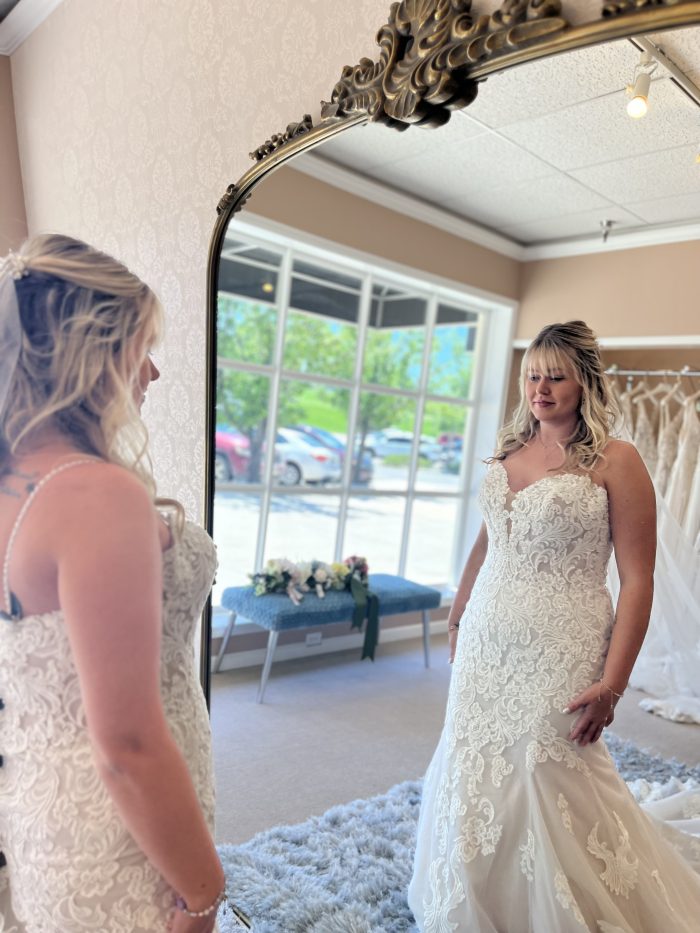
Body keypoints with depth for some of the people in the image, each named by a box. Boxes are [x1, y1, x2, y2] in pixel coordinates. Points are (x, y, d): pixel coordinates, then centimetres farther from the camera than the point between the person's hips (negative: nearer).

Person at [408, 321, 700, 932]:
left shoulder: (615, 462, -10)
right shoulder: (510, 451, 7)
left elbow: (637, 579, -12)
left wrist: (613, 682, -15)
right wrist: (458, 617, 18)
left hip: (557, 653, -5)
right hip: (486, 644, 6)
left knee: (550, 787, 5)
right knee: (478, 776, 17)